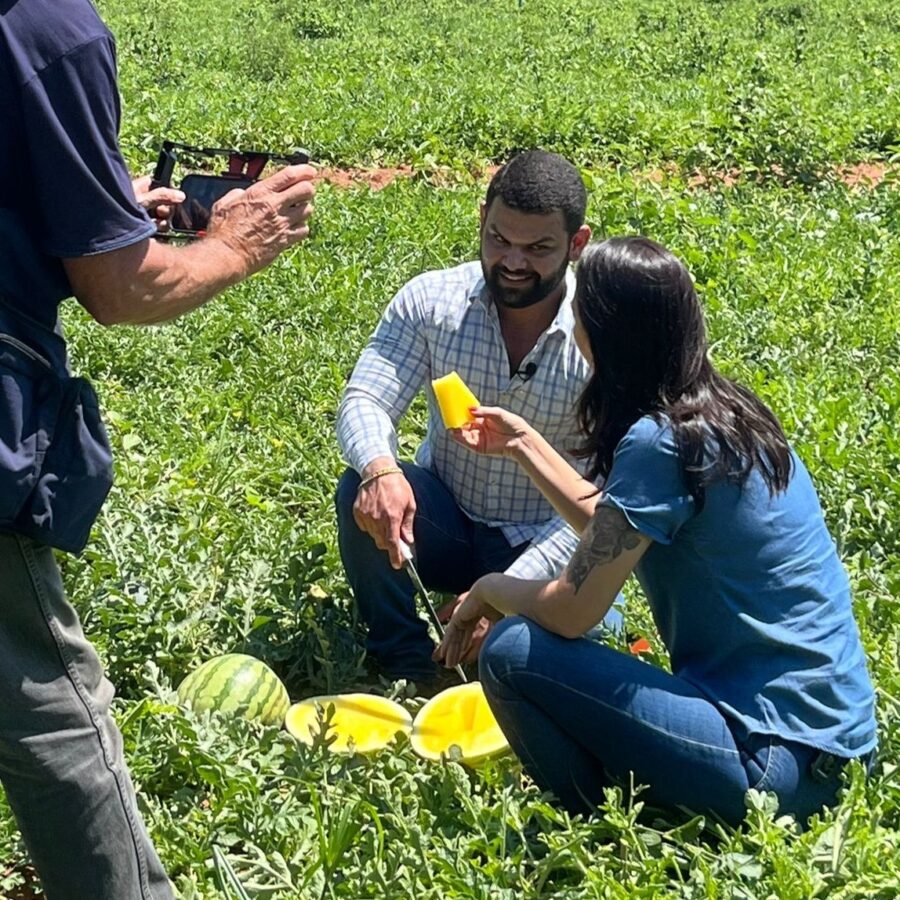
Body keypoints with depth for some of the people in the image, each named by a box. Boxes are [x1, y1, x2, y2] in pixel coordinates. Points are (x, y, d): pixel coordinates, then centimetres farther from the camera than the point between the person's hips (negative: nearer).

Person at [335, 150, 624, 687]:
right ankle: (406, 667, -7)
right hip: (444, 520, 2)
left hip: (541, 547, -2)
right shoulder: (431, 300, -10)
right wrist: (380, 470, -42)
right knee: (364, 491, -28)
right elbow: (365, 401, -17)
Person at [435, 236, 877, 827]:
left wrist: (490, 589, 3)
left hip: (776, 758, -9)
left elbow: (569, 612, -16)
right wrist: (524, 444, 24)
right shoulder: (724, 412, 7)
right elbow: (614, 531, 22)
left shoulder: (659, 442, -20)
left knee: (512, 654, -13)